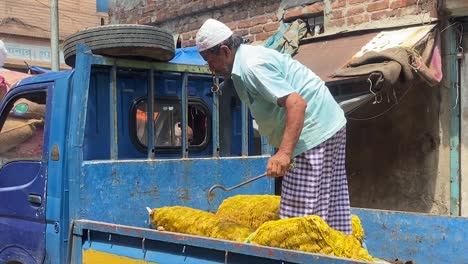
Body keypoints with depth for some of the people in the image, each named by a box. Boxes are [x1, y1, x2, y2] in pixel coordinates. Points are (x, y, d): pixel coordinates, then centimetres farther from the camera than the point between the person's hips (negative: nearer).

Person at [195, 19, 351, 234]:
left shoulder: (252, 66, -17)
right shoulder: (250, 55, 15)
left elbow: (296, 103, -27)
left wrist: (284, 153, -35)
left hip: (315, 133, -11)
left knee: (301, 214, -11)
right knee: (334, 213, 11)